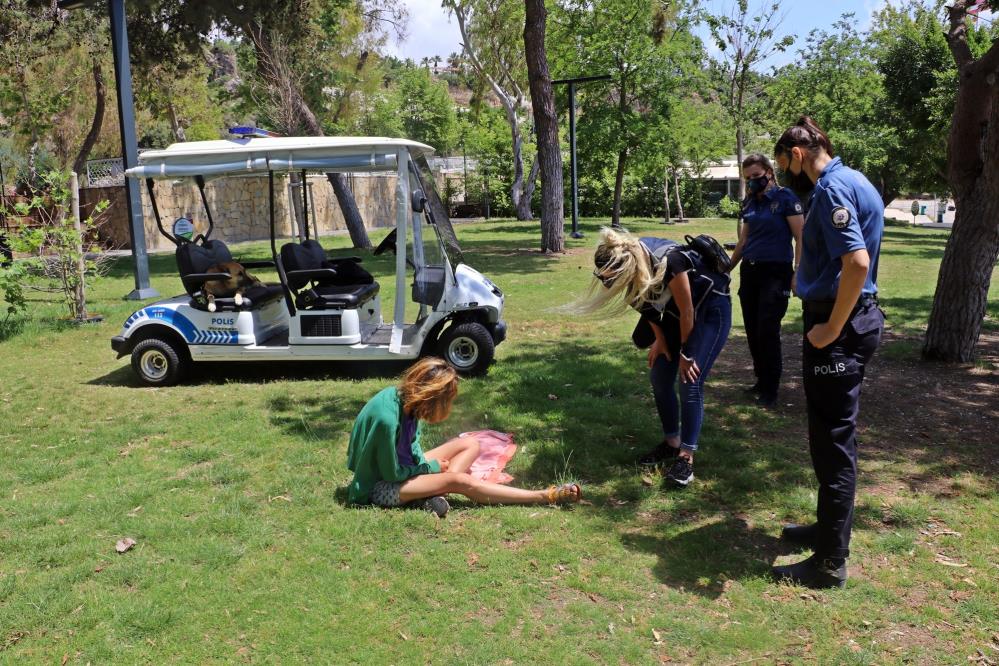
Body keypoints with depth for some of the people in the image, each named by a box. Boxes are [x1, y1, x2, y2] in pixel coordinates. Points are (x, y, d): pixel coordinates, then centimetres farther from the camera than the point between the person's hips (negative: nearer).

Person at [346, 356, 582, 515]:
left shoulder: (401, 397, -6)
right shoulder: (387, 418, -32)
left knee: (469, 445, 0)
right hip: (380, 487, -9)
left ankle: (436, 493, -23)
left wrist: (424, 464, -11)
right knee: (459, 481, -26)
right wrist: (432, 467, -12)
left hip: (401, 468, 9)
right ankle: (545, 497, -24)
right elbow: (392, 473, -23)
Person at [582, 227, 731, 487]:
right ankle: (671, 443, 19)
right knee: (660, 378, 4)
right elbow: (646, 300, 3)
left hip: (711, 309, -7)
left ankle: (686, 457, -8)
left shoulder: (667, 262, -38)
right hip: (676, 312, 7)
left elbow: (688, 312, -24)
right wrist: (659, 338, 3)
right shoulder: (632, 260, -18)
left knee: (690, 383, -14)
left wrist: (686, 354, -12)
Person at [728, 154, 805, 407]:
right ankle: (761, 381, 23)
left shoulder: (785, 197, -7)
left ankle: (770, 391, 3)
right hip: (749, 272, 6)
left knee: (767, 332, -7)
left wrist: (798, 273, -18)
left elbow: (801, 237, -10)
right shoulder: (749, 202, 12)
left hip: (775, 273, -6)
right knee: (753, 332, 9)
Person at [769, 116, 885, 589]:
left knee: (833, 442, -2)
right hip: (857, 319, 10)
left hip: (838, 329, -10)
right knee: (835, 435, 20)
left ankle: (830, 563, 10)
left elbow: (857, 262, -28)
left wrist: (830, 329, -20)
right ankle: (830, 529, 35)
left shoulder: (832, 189, -16)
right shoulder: (853, 182, 15)